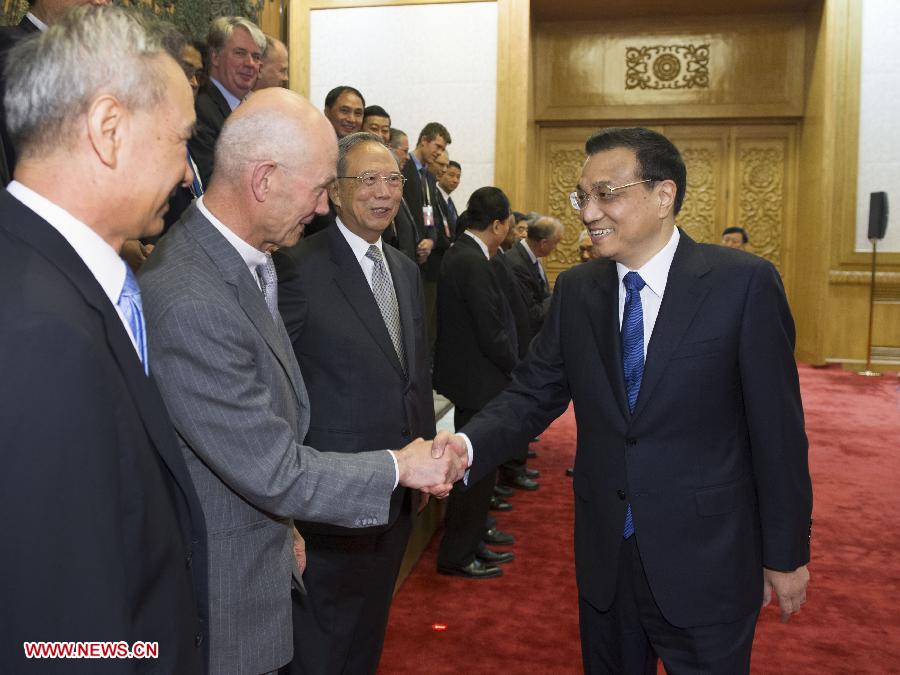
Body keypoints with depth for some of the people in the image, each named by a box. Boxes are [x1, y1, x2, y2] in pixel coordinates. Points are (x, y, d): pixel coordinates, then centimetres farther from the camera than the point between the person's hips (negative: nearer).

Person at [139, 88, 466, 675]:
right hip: (223, 601, -8)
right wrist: (400, 467, -13)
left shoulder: (250, 262, 1)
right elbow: (275, 473, -25)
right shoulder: (189, 302, -31)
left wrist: (285, 526, 12)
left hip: (261, 555, 9)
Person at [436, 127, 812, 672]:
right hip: (604, 553, 4)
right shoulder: (576, 290, 0)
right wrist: (467, 447, -21)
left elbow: (778, 428, -9)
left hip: (705, 561, -4)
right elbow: (533, 394, -2)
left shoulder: (744, 283, -13)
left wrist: (786, 555, -4)